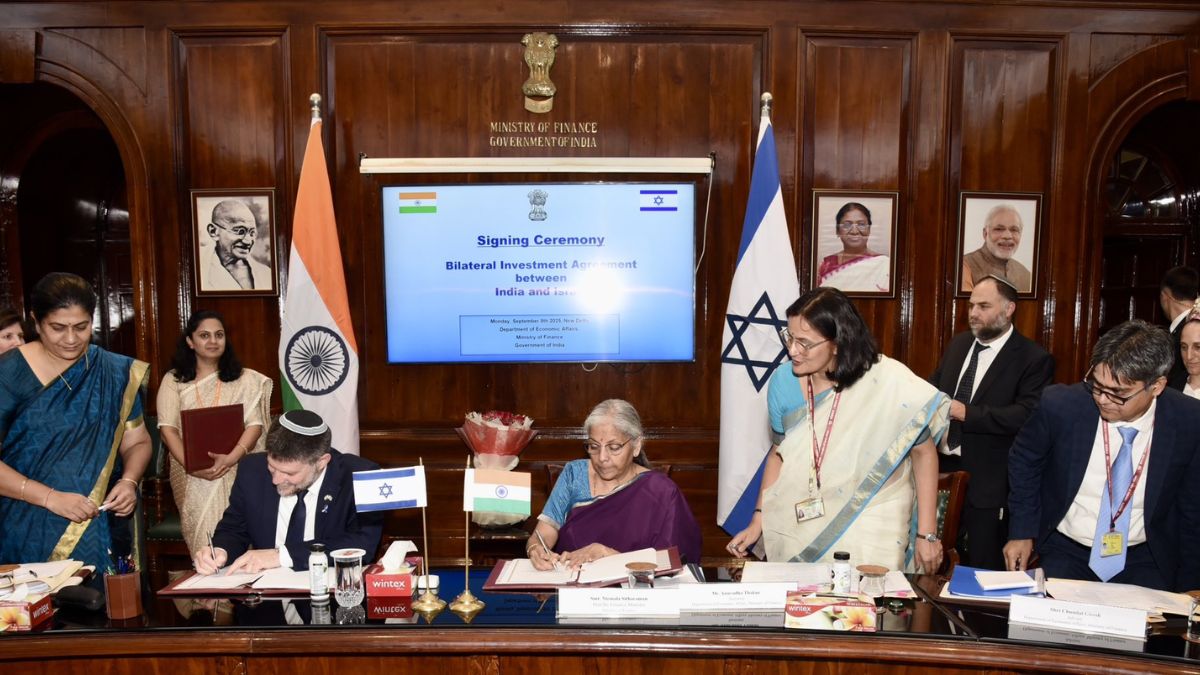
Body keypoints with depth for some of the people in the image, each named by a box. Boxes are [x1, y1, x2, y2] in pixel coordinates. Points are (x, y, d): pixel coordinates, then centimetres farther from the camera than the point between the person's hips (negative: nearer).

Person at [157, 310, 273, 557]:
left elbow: (255, 424, -2)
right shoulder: (173, 380, 9)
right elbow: (168, 428, -2)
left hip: (234, 473, 0)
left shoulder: (244, 379, 9)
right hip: (191, 477, 0)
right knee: (204, 528, -23)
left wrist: (230, 459, -21)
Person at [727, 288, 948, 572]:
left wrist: (927, 535, -5)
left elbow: (924, 451, -6)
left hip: (870, 542, -3)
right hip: (798, 534, 3)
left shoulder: (887, 381, -15)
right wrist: (758, 521, 3)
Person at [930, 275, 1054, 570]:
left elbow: (1026, 415, -20)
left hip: (988, 482, -6)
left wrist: (965, 412, -22)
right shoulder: (958, 344, 12)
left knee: (982, 573, 5)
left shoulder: (1034, 358, -8)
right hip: (943, 469, 6)